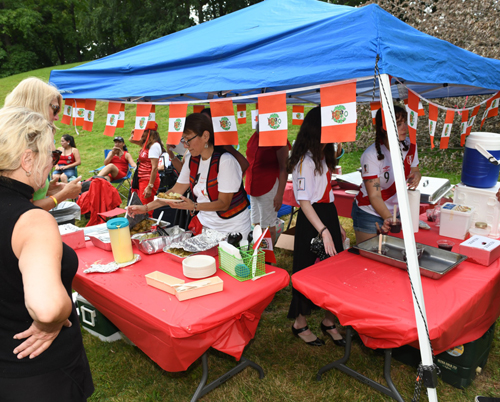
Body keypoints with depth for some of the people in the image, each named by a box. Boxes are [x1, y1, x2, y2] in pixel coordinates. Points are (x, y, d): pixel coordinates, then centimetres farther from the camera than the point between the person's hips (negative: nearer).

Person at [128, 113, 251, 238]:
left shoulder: (225, 161, -21)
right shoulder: (191, 159, 1)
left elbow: (224, 203, -20)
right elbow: (176, 191, 6)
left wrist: (194, 206, -34)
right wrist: (146, 208, -1)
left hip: (232, 227, -5)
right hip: (204, 222, 6)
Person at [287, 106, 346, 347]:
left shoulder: (323, 157, 13)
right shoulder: (305, 161, -16)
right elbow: (304, 201, -21)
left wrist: (337, 226, 19)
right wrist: (324, 231, -29)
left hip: (329, 216, 9)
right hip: (311, 221, -9)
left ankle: (329, 322, 28)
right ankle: (300, 324, 22)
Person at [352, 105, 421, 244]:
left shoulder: (410, 145, -5)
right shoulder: (371, 155, -23)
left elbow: (415, 170, 11)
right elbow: (374, 196, -24)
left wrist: (416, 175, -14)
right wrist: (388, 218, -39)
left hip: (397, 211, 5)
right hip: (370, 214, -5)